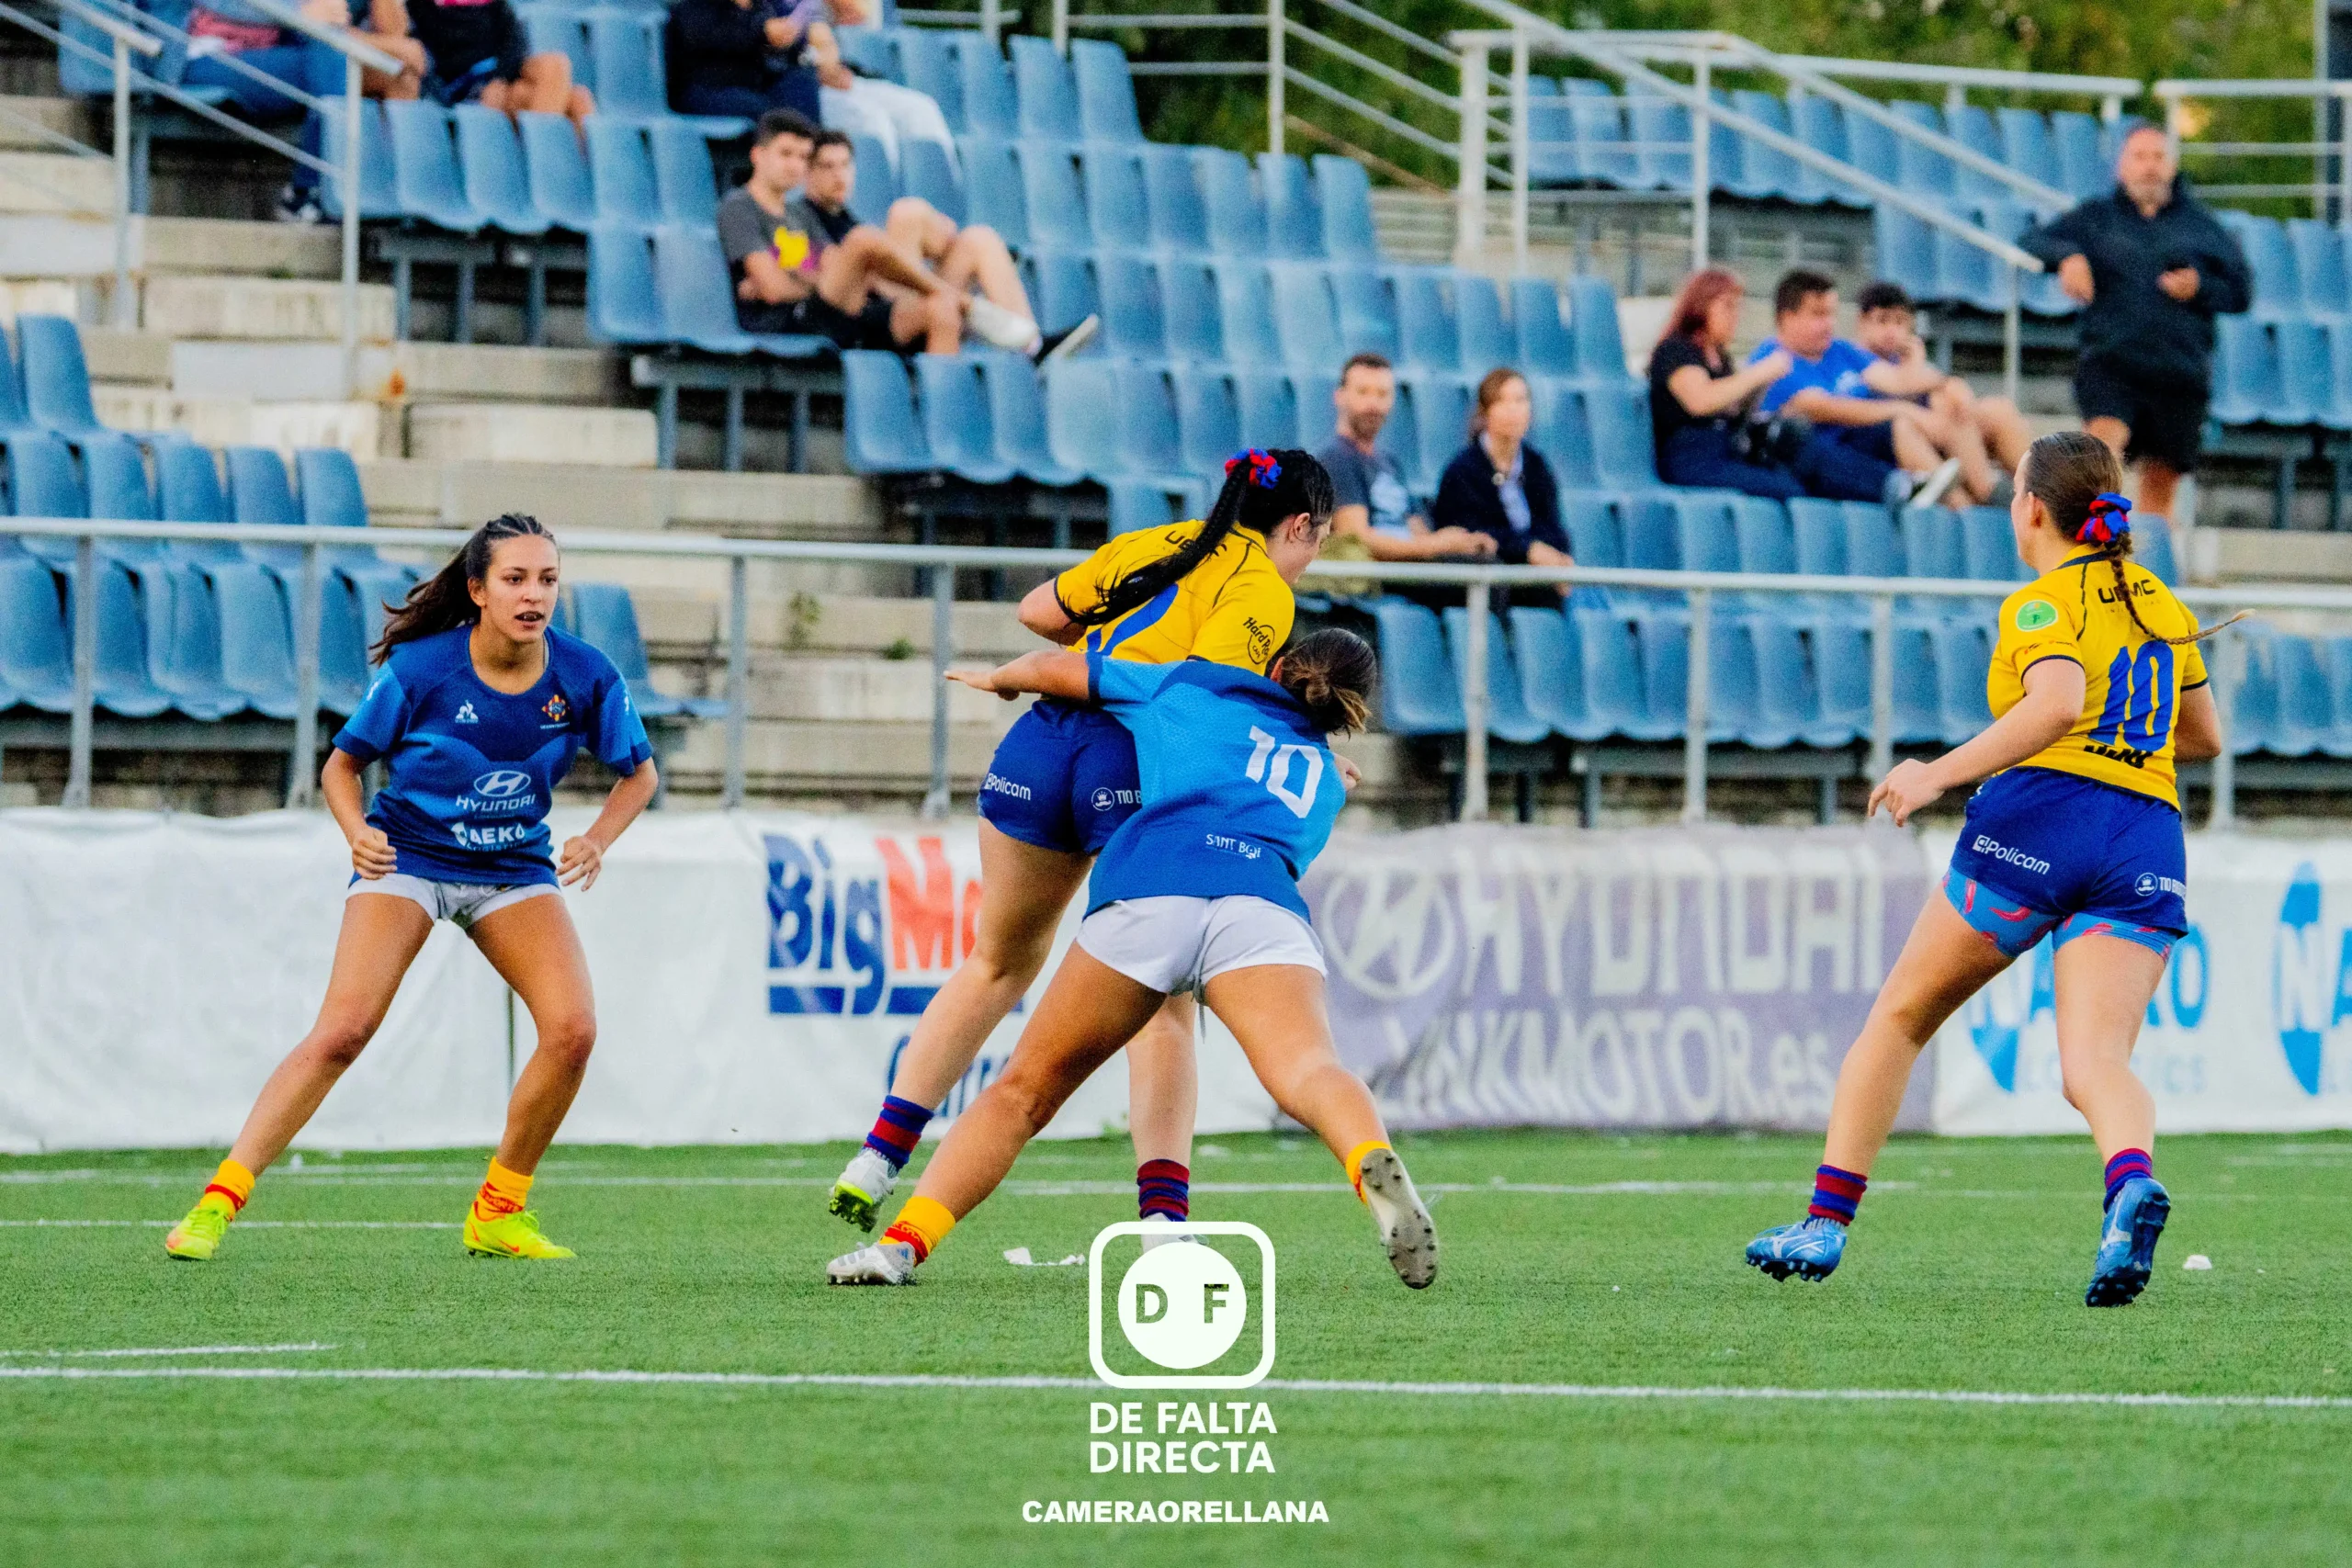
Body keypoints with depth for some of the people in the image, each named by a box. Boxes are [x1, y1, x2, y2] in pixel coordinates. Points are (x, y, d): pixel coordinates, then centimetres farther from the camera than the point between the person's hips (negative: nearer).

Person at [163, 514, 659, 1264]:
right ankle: (217, 1203, -17)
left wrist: (596, 841, -14)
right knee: (342, 1031, -20)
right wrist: (358, 832, -24)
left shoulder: (587, 677, -12)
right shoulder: (421, 669, -18)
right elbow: (342, 762, -4)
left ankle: (498, 1213, 2)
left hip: (513, 868, 3)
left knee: (573, 1029, -17)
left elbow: (638, 772, 4)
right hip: (408, 856, -3)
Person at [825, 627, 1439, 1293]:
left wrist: (997, 679, 62)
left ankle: (903, 1242, -2)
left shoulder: (1194, 687, 33)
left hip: (1147, 886, -1)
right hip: (1265, 899, 1)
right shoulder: (1327, 780, 38)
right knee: (1308, 1069, -24)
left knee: (1026, 1087, 10)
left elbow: (1052, 670, 41)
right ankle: (1374, 1166, -57)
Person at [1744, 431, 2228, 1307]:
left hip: (2039, 814, -5)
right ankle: (2132, 1182, -44)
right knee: (2096, 1063, -10)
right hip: (2148, 854, 5)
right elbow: (2203, 737, 32)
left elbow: (2057, 705, -20)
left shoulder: (2042, 604, 1)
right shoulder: (2161, 605, 21)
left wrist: (1940, 774, -21)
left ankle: (1826, 1221, 15)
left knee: (1899, 1018, 14)